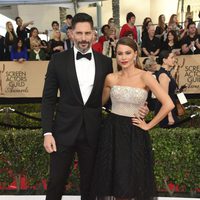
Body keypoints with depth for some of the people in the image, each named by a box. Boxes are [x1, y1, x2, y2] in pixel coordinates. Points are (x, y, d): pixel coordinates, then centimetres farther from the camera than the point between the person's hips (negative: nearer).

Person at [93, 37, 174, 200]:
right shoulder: (111, 78, 2)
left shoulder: (145, 77, -9)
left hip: (134, 133, -2)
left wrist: (148, 125, -10)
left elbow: (168, 104, -15)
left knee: (132, 179, 8)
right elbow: (101, 102, 18)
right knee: (112, 178, 11)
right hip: (112, 132, 3)